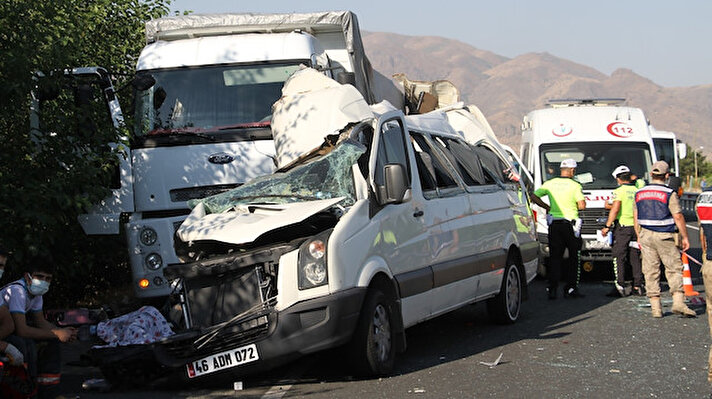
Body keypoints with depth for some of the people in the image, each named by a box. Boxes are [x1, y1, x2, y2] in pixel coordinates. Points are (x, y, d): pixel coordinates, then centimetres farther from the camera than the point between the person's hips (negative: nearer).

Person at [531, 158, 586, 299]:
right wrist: (572, 207, 10)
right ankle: (570, 289, 6)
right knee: (573, 257, 7)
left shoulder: (550, 183, 5)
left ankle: (552, 289, -1)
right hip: (570, 223, -3)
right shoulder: (575, 185, -5)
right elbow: (582, 205, -11)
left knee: (554, 257, 6)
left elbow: (534, 196, 1)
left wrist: (547, 207, 11)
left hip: (554, 224, 3)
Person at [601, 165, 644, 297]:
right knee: (635, 258, 12)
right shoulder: (638, 191, 10)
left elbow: (615, 209, -18)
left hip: (622, 227, -6)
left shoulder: (619, 191, -8)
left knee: (619, 258, -2)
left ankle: (620, 287, -7)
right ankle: (638, 286, 12)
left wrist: (607, 226, -16)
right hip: (637, 227, 6)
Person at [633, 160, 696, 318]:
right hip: (665, 236, -4)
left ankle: (655, 307, 5)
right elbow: (678, 217, -9)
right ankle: (678, 302, -9)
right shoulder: (669, 194, -8)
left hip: (646, 235, 4)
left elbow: (636, 217, 12)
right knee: (674, 269, 3)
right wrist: (684, 237, -2)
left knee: (651, 271, 6)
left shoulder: (639, 193, 7)